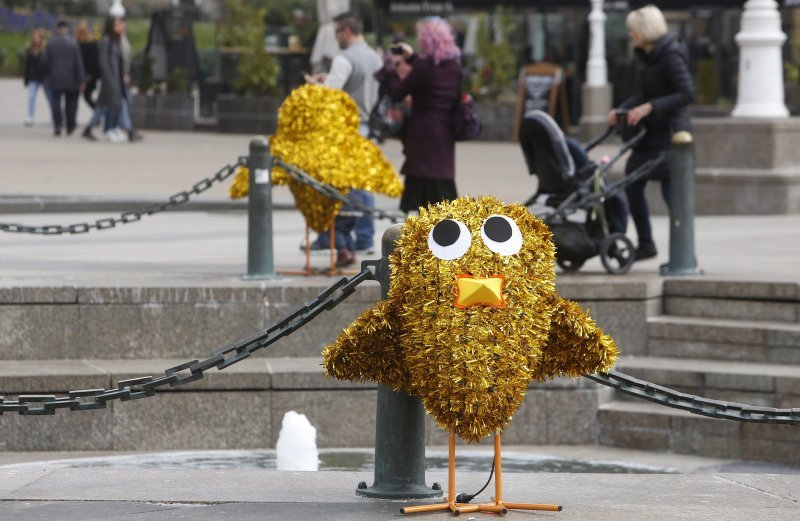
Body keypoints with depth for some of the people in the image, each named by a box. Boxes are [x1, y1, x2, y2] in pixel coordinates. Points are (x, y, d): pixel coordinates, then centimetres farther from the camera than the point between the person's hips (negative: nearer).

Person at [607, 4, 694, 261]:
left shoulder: (670, 57, -16)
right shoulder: (643, 56, 10)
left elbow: (687, 94, -22)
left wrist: (649, 107, -25)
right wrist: (621, 110, -1)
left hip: (670, 134, -9)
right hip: (650, 133, 9)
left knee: (671, 191, -8)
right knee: (632, 186, 9)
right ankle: (645, 244, 22)